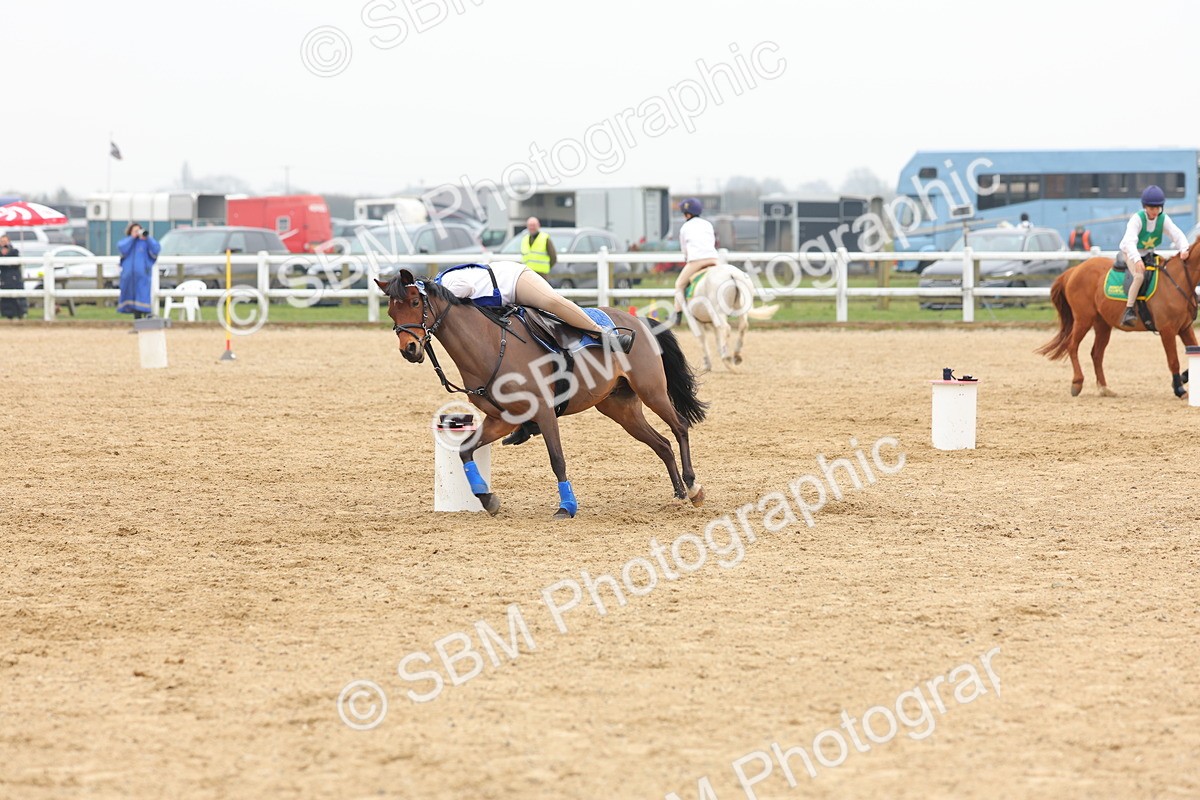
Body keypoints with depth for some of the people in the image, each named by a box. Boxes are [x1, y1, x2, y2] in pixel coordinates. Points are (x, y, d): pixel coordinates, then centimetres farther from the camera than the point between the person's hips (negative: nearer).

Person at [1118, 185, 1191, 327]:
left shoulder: (1163, 219, -10)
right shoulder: (1137, 219, -26)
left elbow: (1177, 234, -21)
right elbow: (1130, 241, -39)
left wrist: (1183, 248, -43)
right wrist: (1137, 259, -55)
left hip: (1149, 253, 6)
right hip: (1130, 253, -6)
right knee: (1139, 275, -31)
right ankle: (1128, 311, -31)